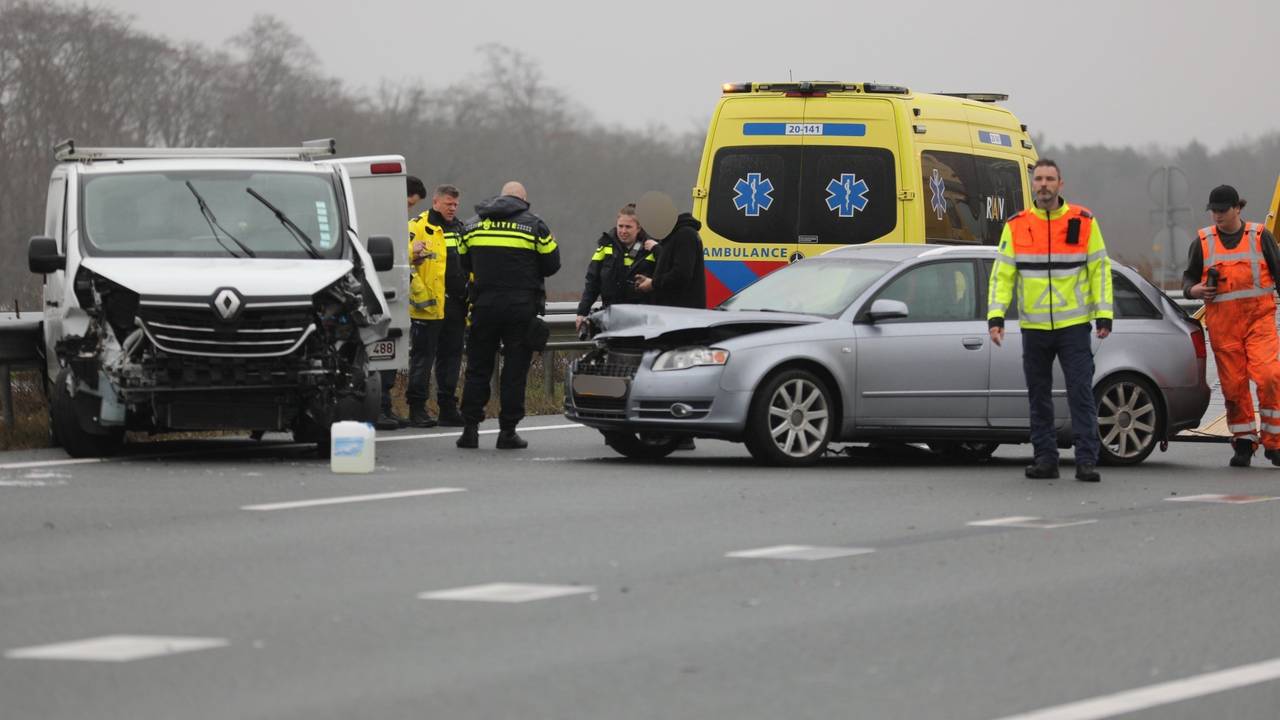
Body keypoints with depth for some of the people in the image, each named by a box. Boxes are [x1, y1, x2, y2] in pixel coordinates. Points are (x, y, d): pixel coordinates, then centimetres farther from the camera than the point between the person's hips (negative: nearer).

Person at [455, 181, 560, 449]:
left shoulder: (473, 225, 8)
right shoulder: (534, 226, -2)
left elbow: (464, 263, 15)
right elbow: (551, 264, 0)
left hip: (484, 304, 2)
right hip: (521, 306, -2)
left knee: (478, 367, 9)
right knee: (515, 368, 2)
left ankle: (470, 429, 5)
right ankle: (508, 431, 0)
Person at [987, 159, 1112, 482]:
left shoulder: (1084, 222, 1)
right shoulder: (1016, 226, 4)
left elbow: (1100, 269, 5)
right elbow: (1002, 274, 5)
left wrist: (1104, 316, -2)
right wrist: (995, 316, -6)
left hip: (1074, 325, -2)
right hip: (1033, 327, 2)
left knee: (1081, 392, -7)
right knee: (1039, 396, 7)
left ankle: (1087, 459, -6)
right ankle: (1045, 458, 15)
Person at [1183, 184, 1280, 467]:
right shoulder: (1203, 242, 10)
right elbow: (1189, 276, 17)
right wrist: (1193, 289, -5)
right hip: (1222, 324, 2)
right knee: (1233, 385, 1)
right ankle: (1243, 442, 12)